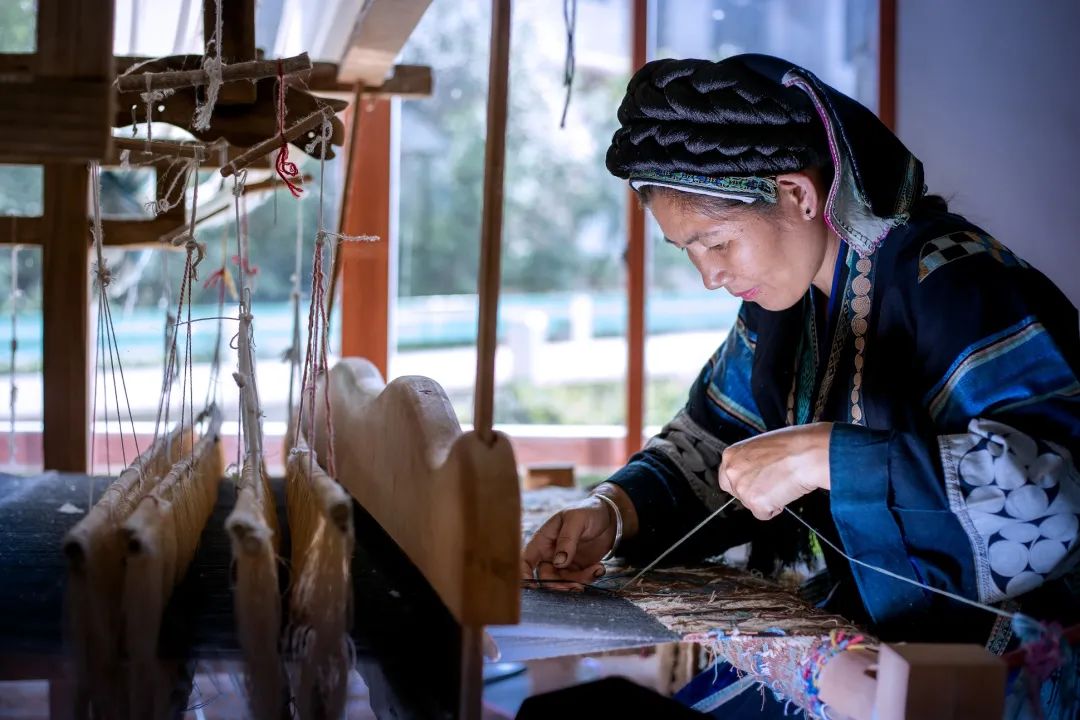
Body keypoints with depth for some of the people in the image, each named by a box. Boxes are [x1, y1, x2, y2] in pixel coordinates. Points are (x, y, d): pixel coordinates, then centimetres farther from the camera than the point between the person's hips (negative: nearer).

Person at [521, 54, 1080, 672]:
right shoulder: (785, 293, 6)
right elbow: (710, 446, 15)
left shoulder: (945, 282, -19)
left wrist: (824, 456, -32)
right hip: (860, 630, 7)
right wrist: (613, 511, -5)